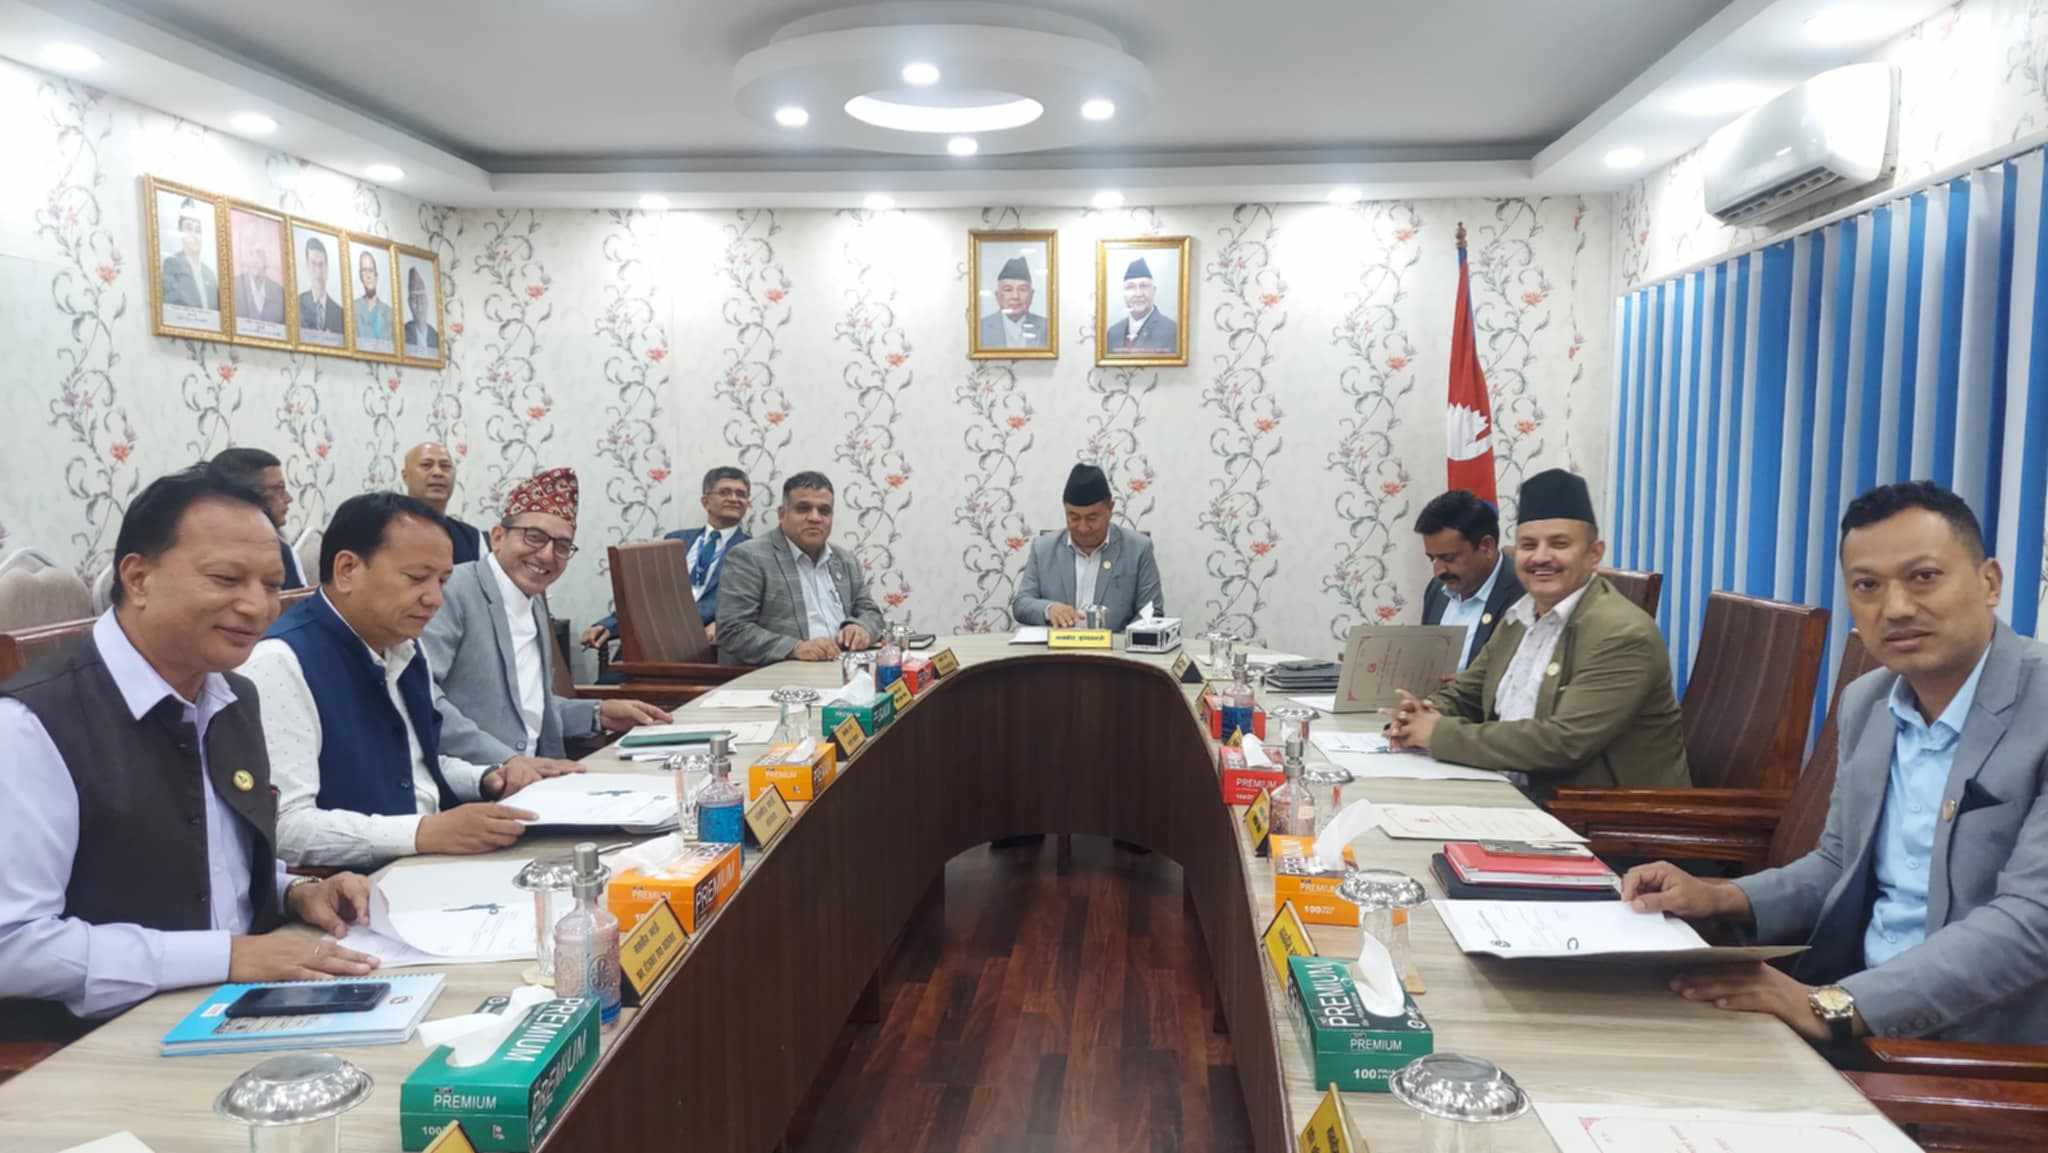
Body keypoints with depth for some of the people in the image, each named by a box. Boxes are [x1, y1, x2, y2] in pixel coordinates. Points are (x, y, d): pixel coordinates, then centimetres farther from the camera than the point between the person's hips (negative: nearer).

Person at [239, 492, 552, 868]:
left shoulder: (405, 648, 13)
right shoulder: (281, 663, -15)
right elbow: (282, 828, -23)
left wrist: (488, 780, 6)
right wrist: (426, 833, -30)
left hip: (434, 868, 8)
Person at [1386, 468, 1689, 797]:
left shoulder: (1623, 635, -18)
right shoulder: (1520, 617, 7)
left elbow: (1563, 742, -26)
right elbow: (1463, 696, 14)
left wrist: (1441, 734, -21)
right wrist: (1424, 717, -9)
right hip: (1518, 796, 7)